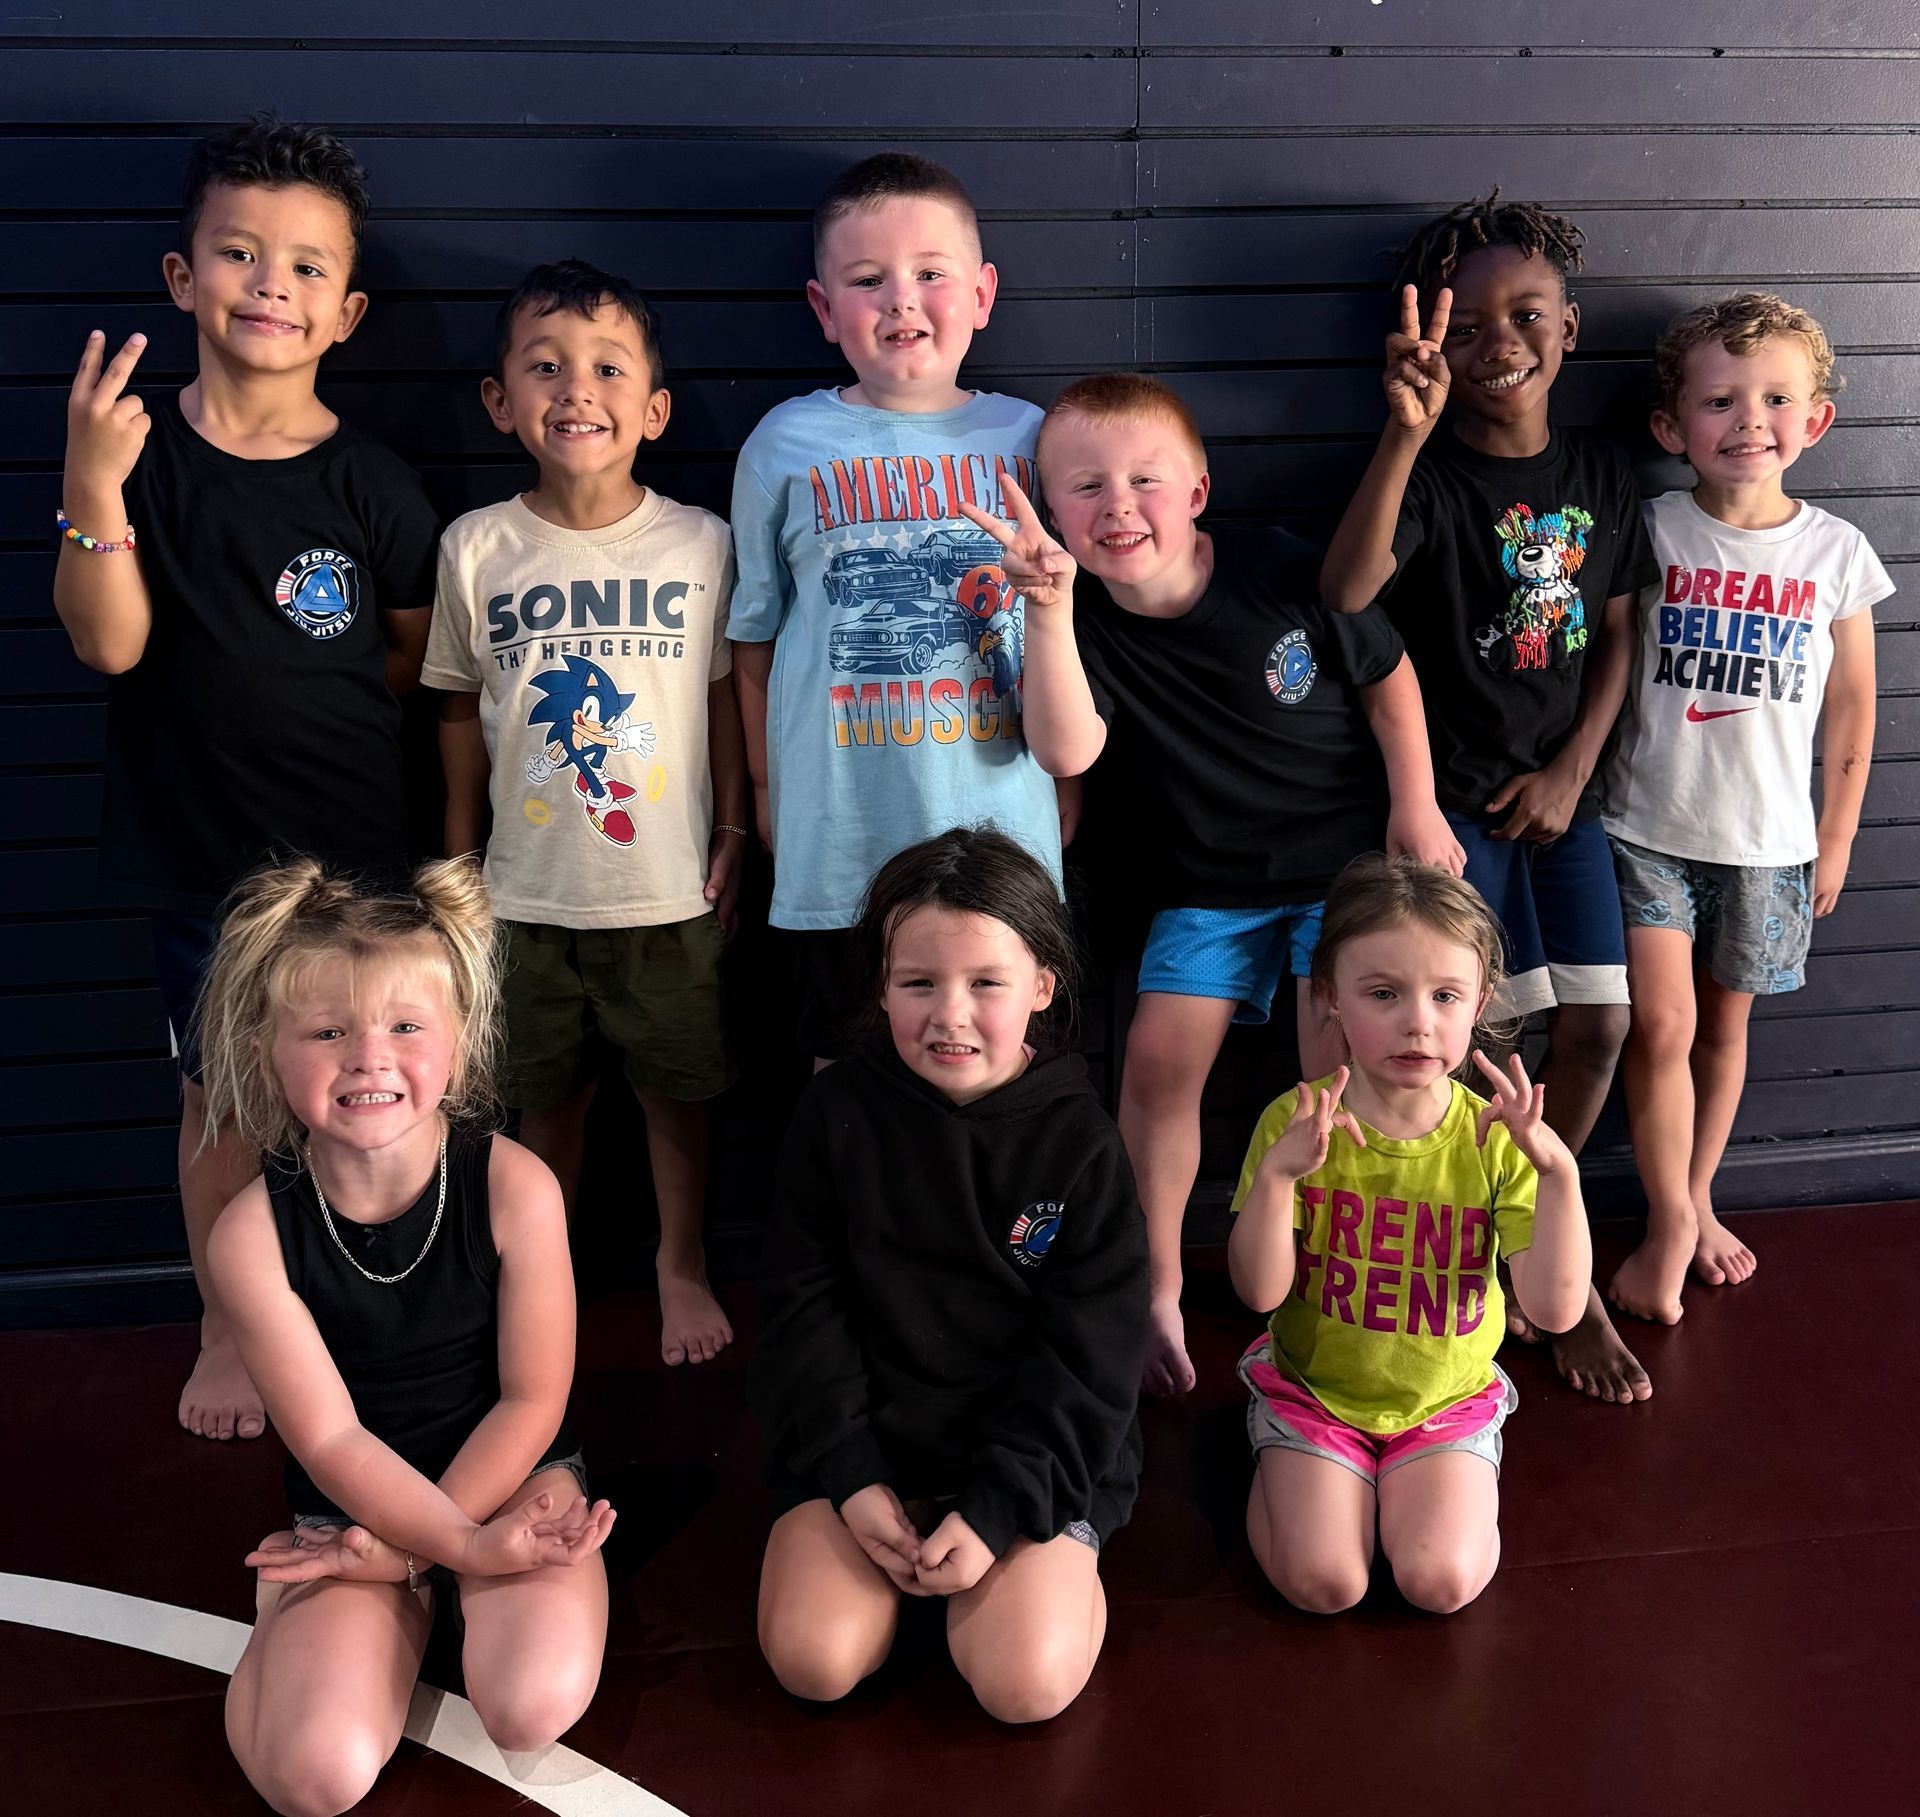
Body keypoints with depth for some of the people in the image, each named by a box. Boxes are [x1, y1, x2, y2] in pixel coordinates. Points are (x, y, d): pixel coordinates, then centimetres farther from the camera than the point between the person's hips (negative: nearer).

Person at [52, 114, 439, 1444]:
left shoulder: (375, 488, -5)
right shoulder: (142, 456, -5)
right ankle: (227, 1332, 32)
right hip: (201, 848, 0)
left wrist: (303, 688, -5)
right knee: (221, 1097, 12)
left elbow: (420, 660, 5)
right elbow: (111, 643, -14)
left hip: (357, 848, 0)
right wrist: (92, 487, -25)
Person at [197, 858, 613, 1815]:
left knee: (533, 1708, -26)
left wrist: (406, 1548, -15)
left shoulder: (514, 1187, -18)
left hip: (512, 1474, 0)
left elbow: (533, 1400, -11)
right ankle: (294, 1607, 14)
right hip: (346, 1507, 1)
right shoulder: (254, 1232, -17)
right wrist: (468, 1546, -26)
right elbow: (330, 1439, -15)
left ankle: (413, 1586, 7)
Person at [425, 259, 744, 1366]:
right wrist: (460, 860, 8)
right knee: (548, 1097, 16)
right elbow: (462, 711, 4)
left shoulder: (701, 544, -6)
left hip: (670, 889, -1)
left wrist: (734, 835, 2)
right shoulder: (476, 549, -5)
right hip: (529, 892, 1)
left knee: (680, 1091, 13)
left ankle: (683, 1264, 37)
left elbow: (725, 693, 2)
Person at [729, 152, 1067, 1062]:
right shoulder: (786, 445, 2)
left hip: (1002, 833, 1)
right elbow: (755, 631, 9)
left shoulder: (1028, 439, 4)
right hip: (840, 843, 0)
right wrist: (765, 784, 10)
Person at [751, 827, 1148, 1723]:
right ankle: (903, 1554, 13)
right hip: (864, 1449, 2)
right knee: (813, 1661, -16)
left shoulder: (1079, 1144, -8)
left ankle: (1061, 1562, 12)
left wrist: (997, 1510, -16)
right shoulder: (838, 1113, -3)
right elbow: (804, 1312, -1)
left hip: (1037, 1456, -2)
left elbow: (1087, 1357, -8)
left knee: (1027, 1684, -20)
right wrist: (850, 1480, -10)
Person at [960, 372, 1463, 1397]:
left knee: (1338, 1062, -14)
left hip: (1347, 853, -1)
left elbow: (1387, 676, 1)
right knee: (1159, 1055, -10)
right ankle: (1157, 1289, 8)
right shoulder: (1083, 624, -13)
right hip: (1207, 882, 2)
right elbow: (1066, 752, -32)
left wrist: (1415, 805, -4)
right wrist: (1048, 607, -40)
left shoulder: (1282, 571, -15)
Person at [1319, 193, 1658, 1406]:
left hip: (1559, 791, 5)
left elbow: (1616, 634, 11)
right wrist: (1406, 431, -42)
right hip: (1448, 793, -5)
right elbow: (1345, 592, -32)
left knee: (1599, 1022, 2)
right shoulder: (1429, 474, -12)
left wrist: (1573, 770, -1)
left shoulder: (1602, 477, 5)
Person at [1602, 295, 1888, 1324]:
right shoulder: (1650, 534, -5)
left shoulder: (1836, 551, -1)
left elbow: (1849, 708, 6)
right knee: (1660, 1025, -6)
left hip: (1768, 839, 2)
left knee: (1724, 1022, 13)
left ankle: (1696, 1203, 30)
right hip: (1650, 826, -1)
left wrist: (1835, 840, 7)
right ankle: (1669, 1220, 12)